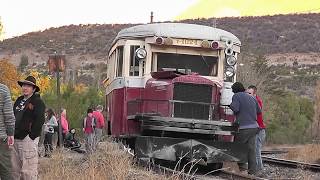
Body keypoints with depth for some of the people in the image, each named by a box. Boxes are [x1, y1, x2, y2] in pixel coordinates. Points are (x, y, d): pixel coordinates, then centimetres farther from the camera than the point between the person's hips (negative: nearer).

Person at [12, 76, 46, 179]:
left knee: (28, 170, -8)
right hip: (16, 138, 8)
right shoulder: (19, 100, 19)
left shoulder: (38, 102, -4)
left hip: (28, 139, -8)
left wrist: (31, 136, -17)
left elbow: (40, 120, -14)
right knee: (15, 168, 11)